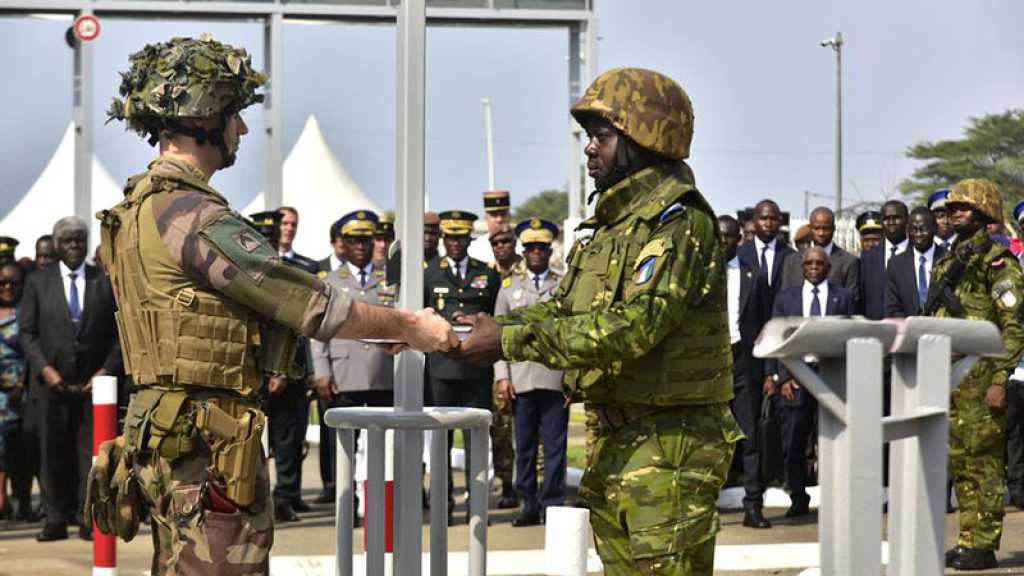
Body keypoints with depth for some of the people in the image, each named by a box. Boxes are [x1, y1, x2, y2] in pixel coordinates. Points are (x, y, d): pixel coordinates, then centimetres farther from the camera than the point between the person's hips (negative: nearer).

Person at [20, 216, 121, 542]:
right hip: (51, 381, 1)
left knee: (90, 451, -1)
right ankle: (56, 519, 7)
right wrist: (45, 369, -8)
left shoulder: (106, 283, 6)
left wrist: (107, 370, -6)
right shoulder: (38, 283, 7)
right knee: (54, 452, 2)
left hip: (93, 381, -1)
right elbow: (27, 332, 4)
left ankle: (88, 518, 3)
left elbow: (118, 334, 5)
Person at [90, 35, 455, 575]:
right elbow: (310, 303, -16)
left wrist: (383, 325, 17)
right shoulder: (194, 216, -19)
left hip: (163, 441, 10)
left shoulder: (143, 206, 14)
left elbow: (271, 301, 19)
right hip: (208, 449, -10)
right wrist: (405, 325, -2)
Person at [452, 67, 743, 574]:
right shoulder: (613, 223, 17)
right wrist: (490, 328, -1)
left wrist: (511, 341, -22)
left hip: (670, 444, -10)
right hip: (611, 440, 10)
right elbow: (560, 309, 17)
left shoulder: (678, 220, -15)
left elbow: (633, 326, -25)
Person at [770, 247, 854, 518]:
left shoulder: (843, 297, 10)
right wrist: (784, 376, -3)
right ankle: (798, 499, 11)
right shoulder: (786, 298, 13)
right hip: (796, 377, 1)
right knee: (793, 442, 1)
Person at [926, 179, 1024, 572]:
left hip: (979, 378, -8)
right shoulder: (948, 262, 17)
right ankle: (968, 541, 17)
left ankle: (982, 547, -2)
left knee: (982, 461, -5)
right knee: (959, 461, 11)